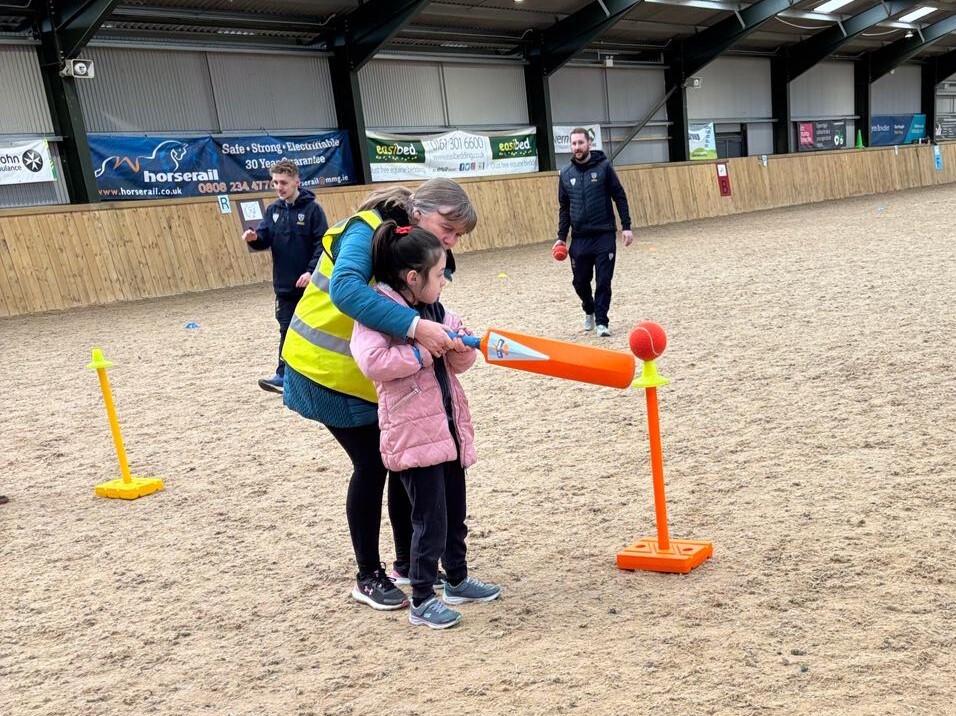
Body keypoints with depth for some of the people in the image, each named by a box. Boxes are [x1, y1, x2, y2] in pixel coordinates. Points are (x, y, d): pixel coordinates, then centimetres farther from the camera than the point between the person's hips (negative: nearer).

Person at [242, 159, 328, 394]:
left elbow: (323, 244, -13)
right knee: (287, 330, 6)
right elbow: (265, 240, 4)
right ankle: (284, 374, 11)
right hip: (284, 284, 4)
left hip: (310, 284, -4)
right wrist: (254, 238, -19)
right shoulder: (273, 210, 7)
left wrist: (311, 271, -22)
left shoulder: (312, 209, -9)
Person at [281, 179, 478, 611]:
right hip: (328, 368, -7)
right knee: (372, 465, -4)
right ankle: (368, 578, 13)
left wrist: (448, 338, -26)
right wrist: (414, 326, -50)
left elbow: (426, 310, -6)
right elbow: (346, 289, -42)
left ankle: (407, 563, 23)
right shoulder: (367, 232, -24)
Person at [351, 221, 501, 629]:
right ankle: (422, 601, 11)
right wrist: (423, 352, -23)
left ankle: (458, 581, 35)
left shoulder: (434, 309, 11)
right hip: (412, 432, -8)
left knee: (454, 512, 18)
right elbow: (371, 361, -29)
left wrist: (461, 347, -6)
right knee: (430, 519, -3)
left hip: (448, 425, 8)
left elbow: (459, 364, 17)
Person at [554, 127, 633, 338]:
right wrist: (561, 237, 6)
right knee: (580, 281, 9)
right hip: (579, 238, 3)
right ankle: (589, 311, 35)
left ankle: (601, 321, 7)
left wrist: (626, 227, -7)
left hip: (604, 235, -3)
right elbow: (564, 208, 12)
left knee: (603, 281, -4)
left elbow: (620, 197, -1)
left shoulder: (603, 166, -2)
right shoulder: (566, 174, 7)